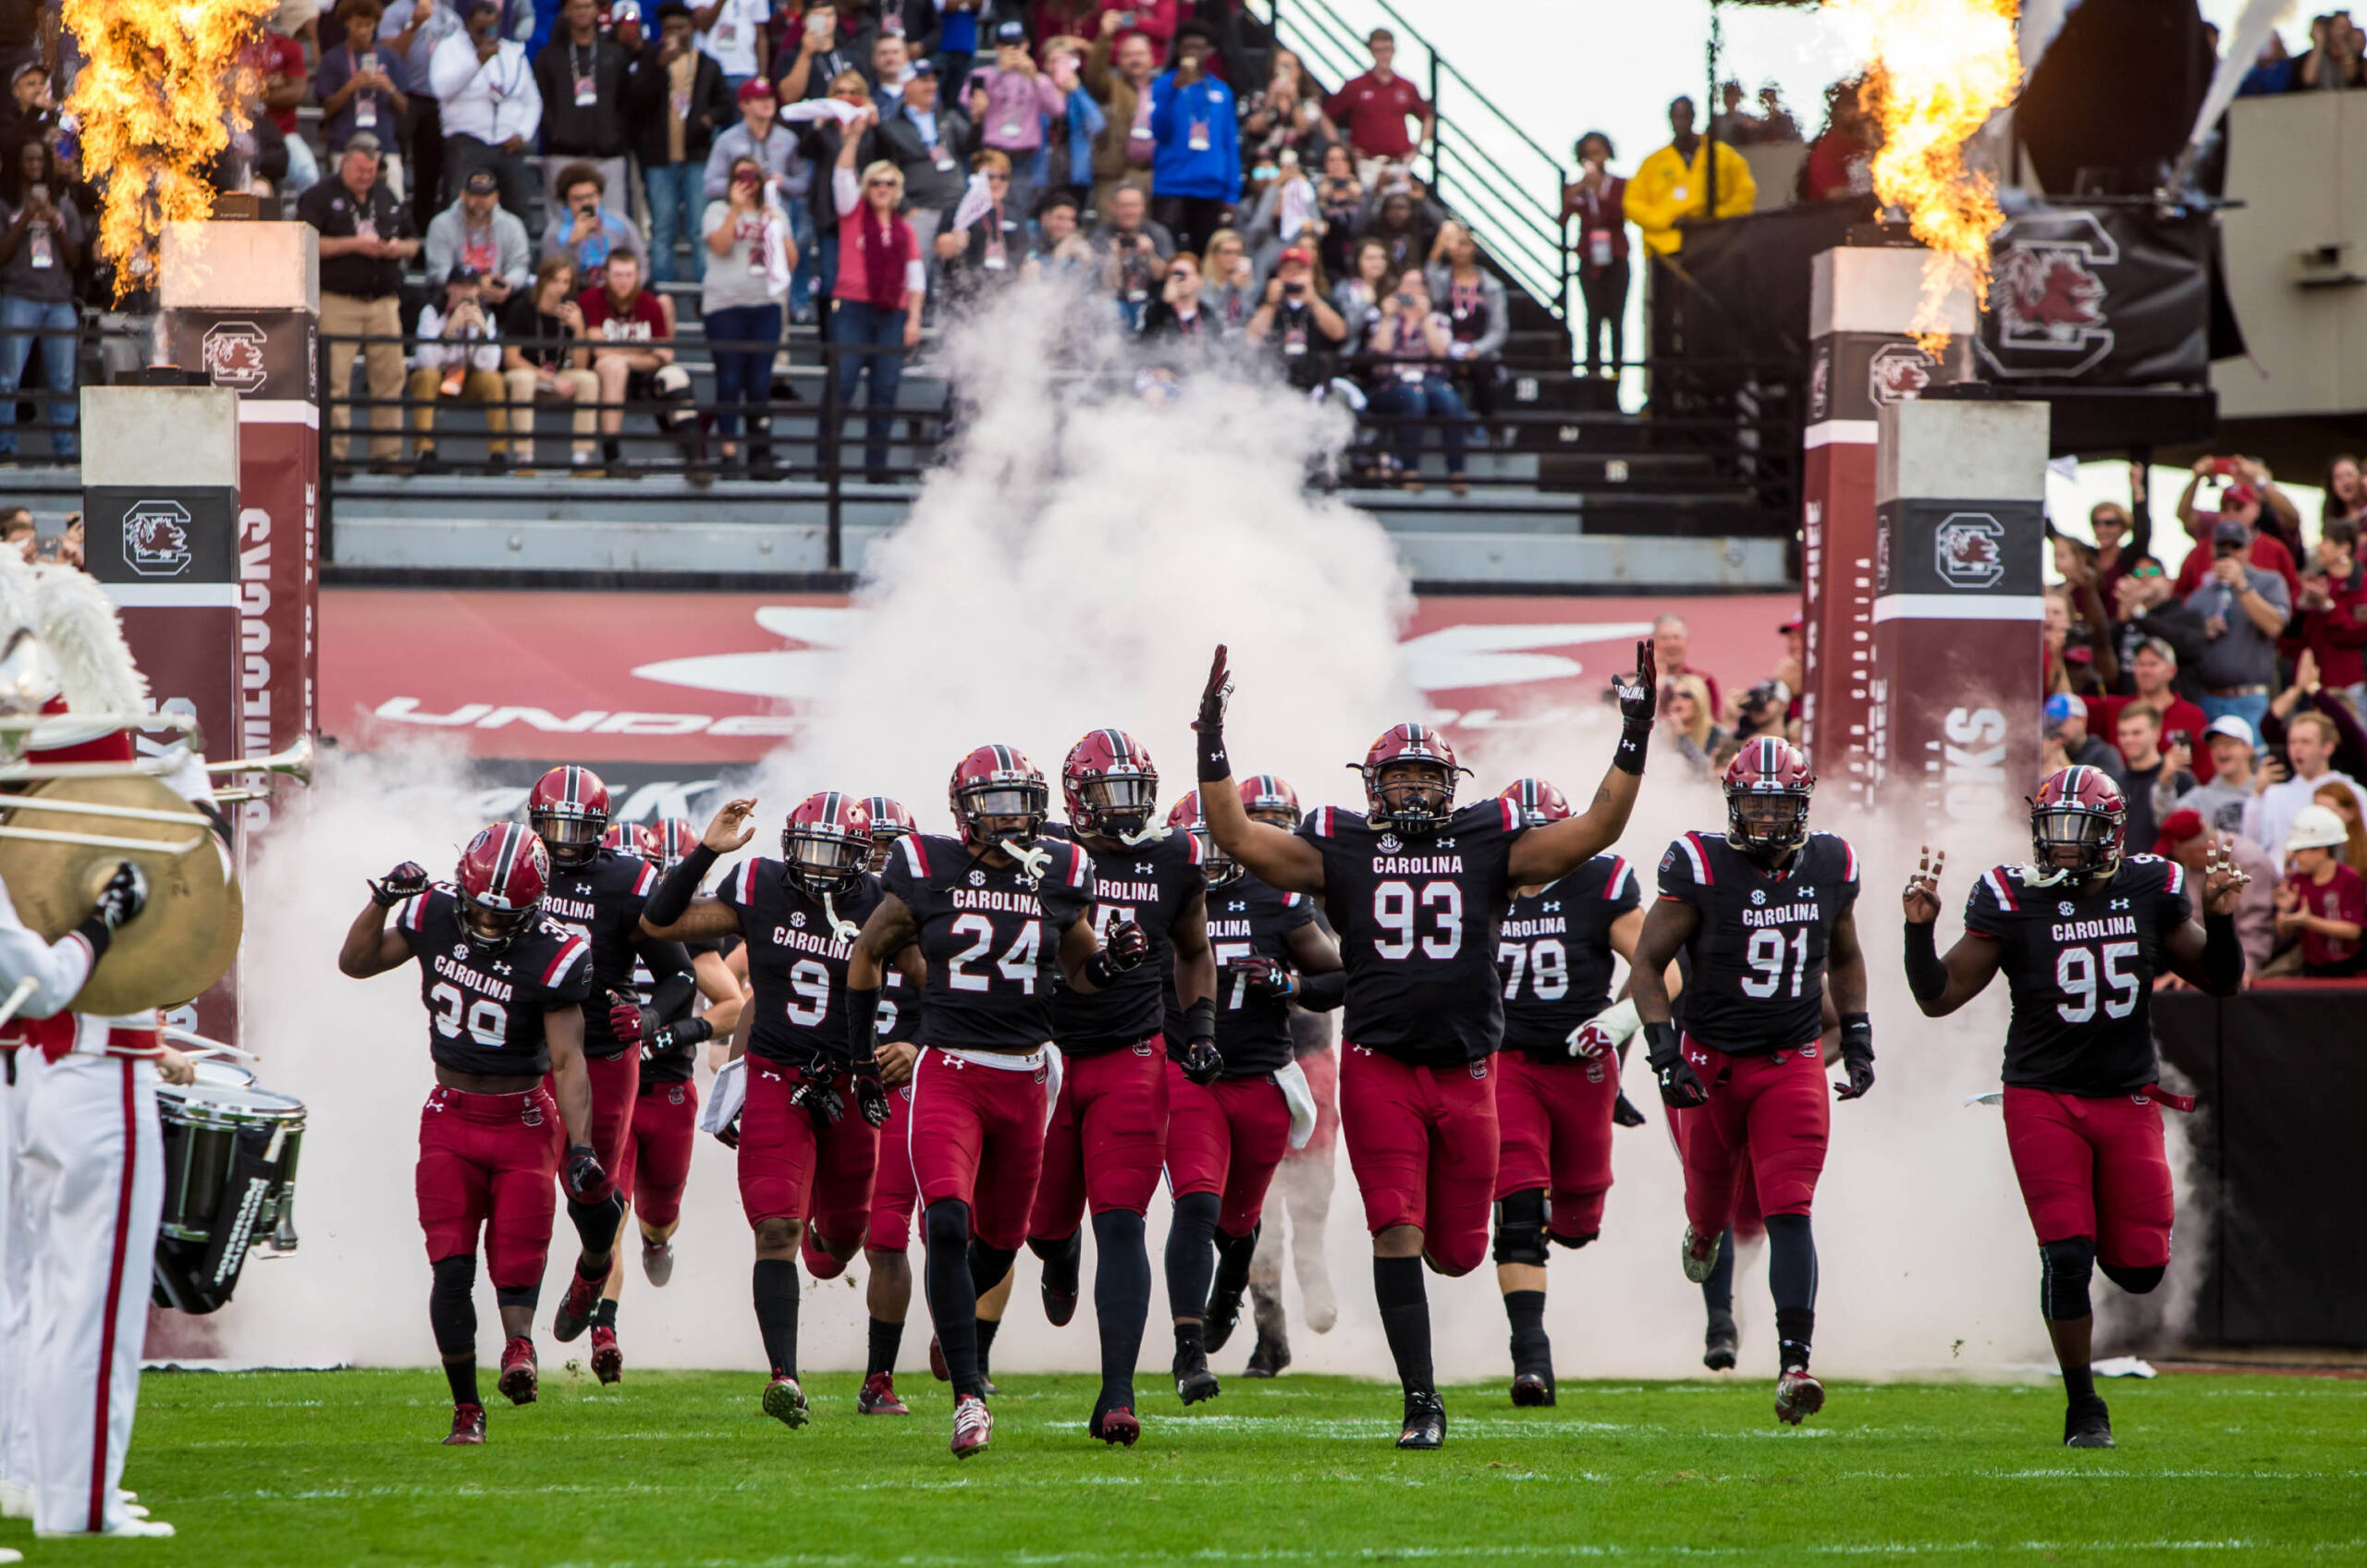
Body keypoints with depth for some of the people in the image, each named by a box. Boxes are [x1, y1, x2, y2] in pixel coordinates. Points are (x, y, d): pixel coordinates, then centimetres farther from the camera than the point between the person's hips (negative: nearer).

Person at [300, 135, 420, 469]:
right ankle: (333, 453, -7)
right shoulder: (319, 198, 1)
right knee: (335, 382, -9)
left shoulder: (387, 199, 20)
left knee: (390, 378, 2)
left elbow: (413, 243, 25)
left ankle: (387, 454, 7)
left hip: (384, 301, 5)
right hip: (337, 301, -5)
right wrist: (353, 244, -14)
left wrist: (399, 248, 1)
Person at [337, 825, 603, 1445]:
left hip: (524, 1120, -2)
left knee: (517, 1259, -13)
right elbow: (356, 964, 10)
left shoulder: (553, 956, -16)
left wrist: (580, 1144, -26)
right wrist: (382, 902, -8)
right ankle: (466, 1409, -2)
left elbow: (568, 1059, -16)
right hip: (451, 1118, 2)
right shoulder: (436, 914, -4)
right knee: (451, 1267, -6)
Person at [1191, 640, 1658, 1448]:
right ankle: (1421, 1401, -6)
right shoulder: (1341, 851, 2)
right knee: (1398, 1236, -11)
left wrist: (1634, 738, -6)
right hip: (1378, 1068, -2)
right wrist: (1212, 745, -10)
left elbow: (1595, 830, 1)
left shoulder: (1488, 846, 5)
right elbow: (1240, 839, -4)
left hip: (1465, 1072, 2)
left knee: (1457, 1250, 8)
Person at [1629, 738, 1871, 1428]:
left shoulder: (1830, 867, -1)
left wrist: (1857, 1037, 10)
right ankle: (1703, 1233, 57)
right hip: (1713, 1063, -1)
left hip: (1793, 1065, 1)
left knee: (1790, 1214, -12)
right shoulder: (1700, 868, -13)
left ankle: (1794, 1363, -20)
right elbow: (1648, 964, -7)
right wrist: (1664, 1053, -16)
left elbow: (1844, 957, 18)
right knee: (1711, 1195, 17)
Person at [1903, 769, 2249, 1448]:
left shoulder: (2151, 891, 0)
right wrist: (1920, 928, -21)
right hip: (2043, 1099, -2)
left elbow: (2221, 981, 9)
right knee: (2066, 1256, -13)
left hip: (2129, 1099, 2)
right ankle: (2083, 1409, 0)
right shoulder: (2012, 901, -7)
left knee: (2140, 1266, 0)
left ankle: (2100, 1229, 38)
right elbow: (1938, 997, -6)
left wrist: (2219, 919, -9)